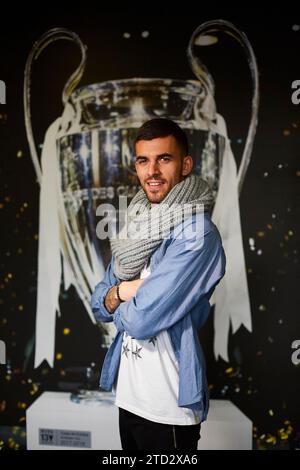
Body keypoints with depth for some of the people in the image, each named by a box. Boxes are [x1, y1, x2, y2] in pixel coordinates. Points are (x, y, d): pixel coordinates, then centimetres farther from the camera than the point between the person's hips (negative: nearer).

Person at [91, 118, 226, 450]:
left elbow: (141, 321, -24)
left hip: (169, 408, -6)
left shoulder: (197, 235, -20)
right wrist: (120, 292, -14)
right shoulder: (136, 227, 5)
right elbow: (98, 305, 6)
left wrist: (118, 307, -4)